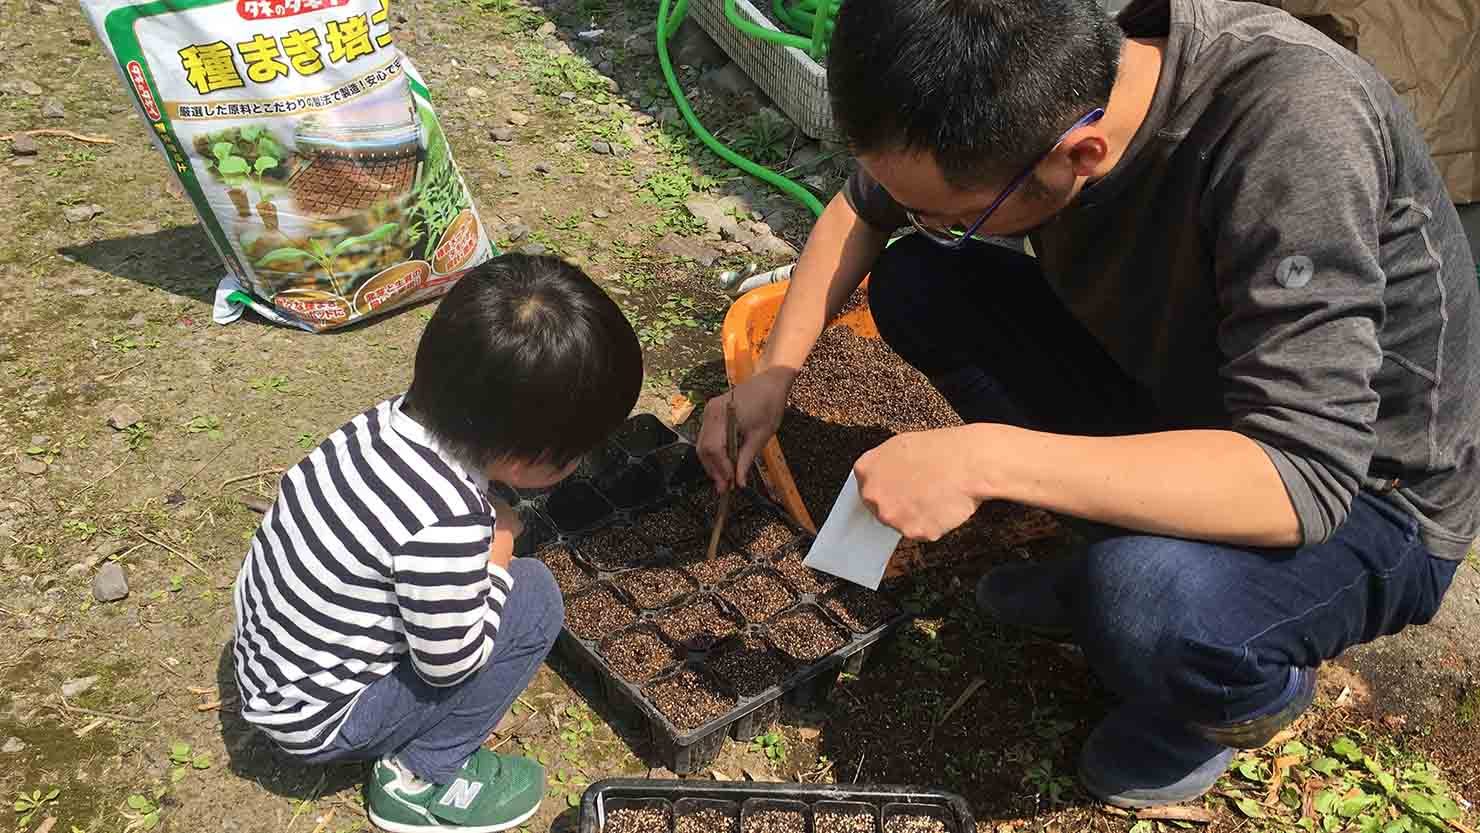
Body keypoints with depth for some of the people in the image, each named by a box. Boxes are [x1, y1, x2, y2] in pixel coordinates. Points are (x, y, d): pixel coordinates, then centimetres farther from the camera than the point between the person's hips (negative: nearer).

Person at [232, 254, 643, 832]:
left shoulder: (398, 417, -13)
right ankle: (423, 781, 4)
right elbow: (452, 663, -21)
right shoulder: (444, 522, -36)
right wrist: (496, 561, -10)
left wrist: (489, 529, -2)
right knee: (533, 597, -12)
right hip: (316, 719, -7)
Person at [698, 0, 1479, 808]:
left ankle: (1249, 689, 2)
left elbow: (1303, 479, -38)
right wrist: (774, 375, -8)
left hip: (1360, 494, -5)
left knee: (1146, 603, -37)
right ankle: (1114, 568, 6)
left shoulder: (1292, 128, -35)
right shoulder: (1038, 81, -16)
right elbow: (859, 207, 1)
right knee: (912, 282, -6)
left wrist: (985, 460, -41)